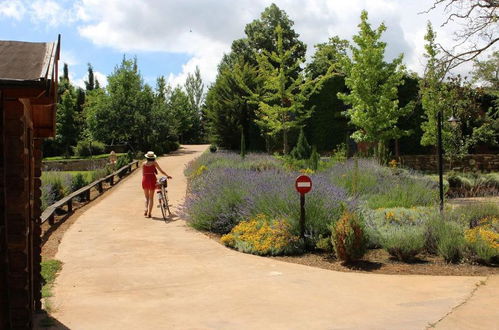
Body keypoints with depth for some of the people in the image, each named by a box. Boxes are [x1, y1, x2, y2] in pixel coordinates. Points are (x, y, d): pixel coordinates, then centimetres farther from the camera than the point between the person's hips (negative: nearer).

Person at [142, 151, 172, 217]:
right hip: (152, 180, -2)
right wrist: (167, 175, 12)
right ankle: (149, 213, 4)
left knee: (147, 197, 16)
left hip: (145, 180, 2)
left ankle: (146, 209, -7)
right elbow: (161, 171, 3)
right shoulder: (154, 163, -1)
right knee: (151, 198, 8)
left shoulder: (144, 164, 5)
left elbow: (143, 174, 5)